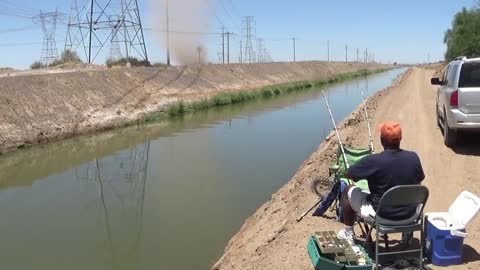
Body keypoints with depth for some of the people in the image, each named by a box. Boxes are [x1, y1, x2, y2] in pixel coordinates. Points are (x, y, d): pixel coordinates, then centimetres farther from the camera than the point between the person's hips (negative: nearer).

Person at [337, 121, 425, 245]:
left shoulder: (374, 161, -24)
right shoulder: (413, 157, -11)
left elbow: (349, 174, -9)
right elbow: (419, 180, 9)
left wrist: (367, 174, 8)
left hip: (381, 214, -4)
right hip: (409, 213, 5)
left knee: (348, 191, 17)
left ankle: (348, 234, 27)